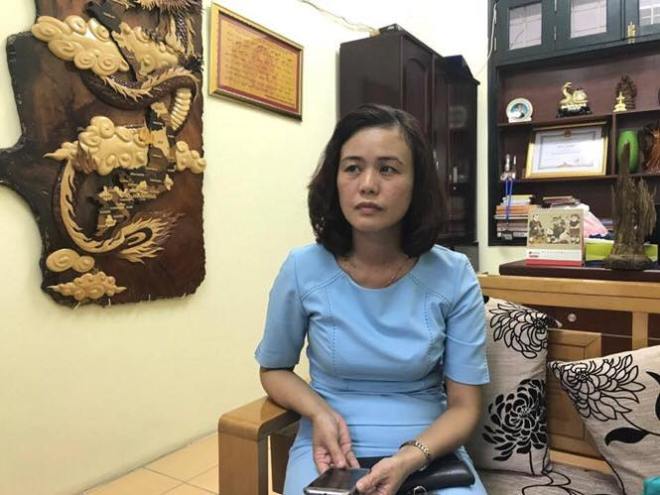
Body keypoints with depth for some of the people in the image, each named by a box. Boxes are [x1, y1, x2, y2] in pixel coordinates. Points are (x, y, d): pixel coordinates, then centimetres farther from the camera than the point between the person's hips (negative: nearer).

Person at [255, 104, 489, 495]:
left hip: (431, 450, 0)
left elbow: (465, 406, -5)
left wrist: (410, 458, -21)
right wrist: (320, 414, -13)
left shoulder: (454, 276, -10)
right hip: (331, 448, 0)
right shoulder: (303, 270, -11)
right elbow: (275, 369, 5)